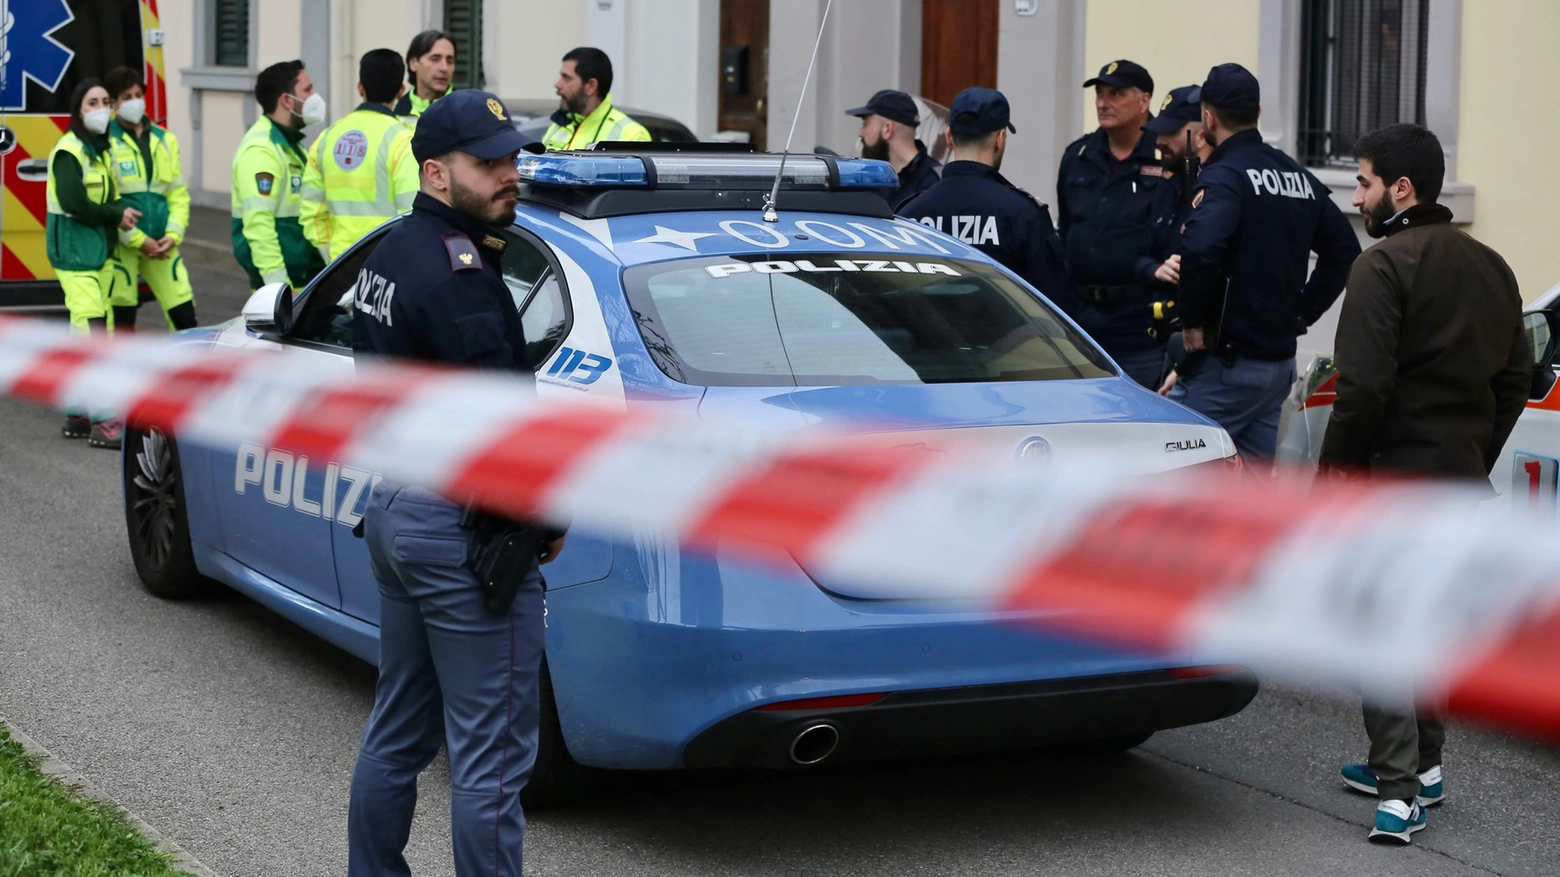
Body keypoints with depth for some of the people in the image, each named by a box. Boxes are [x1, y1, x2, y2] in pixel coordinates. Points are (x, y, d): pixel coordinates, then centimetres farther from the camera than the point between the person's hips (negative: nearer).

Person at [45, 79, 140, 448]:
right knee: (92, 333, -14)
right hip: (74, 249, -8)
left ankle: (77, 415, 20)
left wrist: (123, 212, -5)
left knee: (87, 336, 11)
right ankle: (101, 422, -17)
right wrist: (117, 215, -13)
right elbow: (73, 203, -22)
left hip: (100, 249, 8)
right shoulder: (69, 151, -11)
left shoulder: (103, 149, 15)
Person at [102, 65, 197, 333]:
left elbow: (178, 192, 11)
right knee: (123, 320, 3)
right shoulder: (105, 140, -6)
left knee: (185, 314, 2)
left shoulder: (165, 140, 13)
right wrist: (138, 240, -14)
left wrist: (173, 235, -5)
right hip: (122, 243, -5)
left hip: (162, 244, 5)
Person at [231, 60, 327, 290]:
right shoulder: (261, 150, -15)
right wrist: (279, 286, -25)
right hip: (282, 282, -10)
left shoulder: (289, 144, 18)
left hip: (303, 276, 10)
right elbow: (258, 225, -22)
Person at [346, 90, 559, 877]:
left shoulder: (390, 254, 11)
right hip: (460, 530, -10)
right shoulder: (458, 273, -20)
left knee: (397, 732, 20)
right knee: (491, 756, -3)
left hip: (391, 508, 10)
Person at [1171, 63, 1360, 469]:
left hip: (1226, 360, -8)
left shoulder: (1224, 175, -13)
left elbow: (1199, 249, -30)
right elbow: (1343, 251, 21)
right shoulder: (1299, 177, 13)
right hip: (1280, 361, 8)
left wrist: (1193, 321, -17)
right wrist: (1300, 312, 16)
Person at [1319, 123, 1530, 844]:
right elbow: (1514, 378, 16)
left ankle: (1399, 793, -8)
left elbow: (1363, 387, -20)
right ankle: (1420, 764, 27)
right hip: (1462, 483, 8)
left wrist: (1330, 472, -11)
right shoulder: (1490, 268, 12)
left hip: (1391, 479, -8)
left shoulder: (1385, 266, -14)